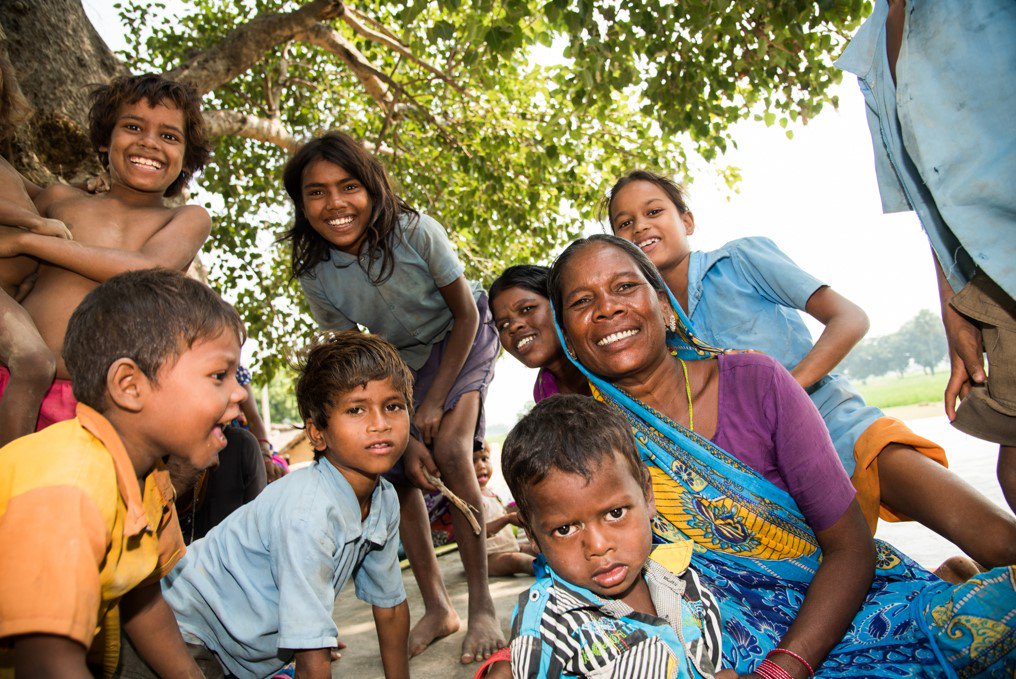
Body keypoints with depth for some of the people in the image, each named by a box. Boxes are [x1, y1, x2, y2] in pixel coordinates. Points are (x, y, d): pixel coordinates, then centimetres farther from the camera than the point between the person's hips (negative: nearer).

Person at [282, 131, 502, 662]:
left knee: (449, 449, -24)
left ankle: (481, 605, -12)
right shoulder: (315, 277, -18)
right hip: (400, 360, 4)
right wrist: (403, 438, -21)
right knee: (398, 472, -7)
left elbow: (466, 314, -17)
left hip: (461, 341, -3)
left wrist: (434, 403, -20)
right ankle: (436, 608, 9)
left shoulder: (415, 231, -27)